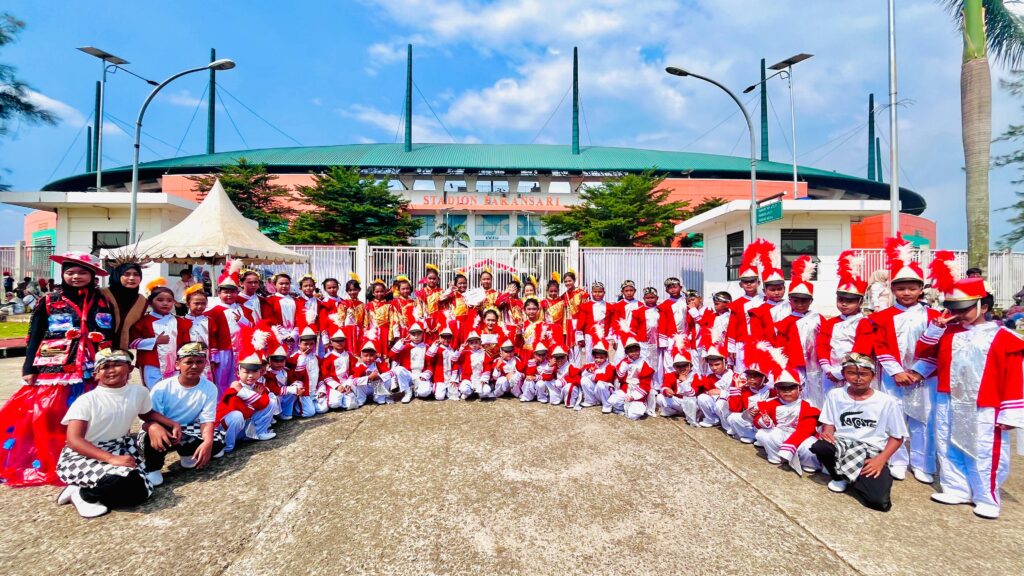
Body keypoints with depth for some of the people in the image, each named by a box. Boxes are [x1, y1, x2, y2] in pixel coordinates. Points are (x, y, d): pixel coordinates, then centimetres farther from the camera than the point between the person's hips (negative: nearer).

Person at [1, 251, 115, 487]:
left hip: (90, 369, 0)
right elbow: (34, 337, 6)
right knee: (45, 414, -3)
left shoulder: (102, 302, 7)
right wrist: (29, 369, 0)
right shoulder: (49, 301, 6)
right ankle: (47, 463, 12)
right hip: (52, 368, 0)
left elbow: (111, 337, 8)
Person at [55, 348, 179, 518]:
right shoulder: (86, 400, -13)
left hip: (119, 451, 5)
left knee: (140, 491, -16)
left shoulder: (140, 392, 1)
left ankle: (86, 492, 5)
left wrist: (173, 424, 3)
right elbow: (74, 440, -19)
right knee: (124, 480, -34)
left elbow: (148, 414, 21)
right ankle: (80, 494, -3)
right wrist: (111, 459, -31)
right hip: (81, 457, -5)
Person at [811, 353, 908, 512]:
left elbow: (897, 437, 1)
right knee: (820, 447, -34)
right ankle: (840, 477, 0)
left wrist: (881, 459, -13)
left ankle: (851, 477, 10)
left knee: (879, 501, -25)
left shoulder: (887, 401, -4)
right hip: (842, 443, 2)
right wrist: (827, 433, -17)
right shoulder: (835, 395, 1)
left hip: (871, 451, -2)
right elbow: (829, 424, 8)